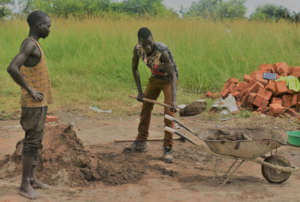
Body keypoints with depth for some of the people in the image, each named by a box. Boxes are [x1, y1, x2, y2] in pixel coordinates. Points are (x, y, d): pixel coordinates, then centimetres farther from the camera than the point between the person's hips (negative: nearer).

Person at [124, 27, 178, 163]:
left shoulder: (162, 51, -36)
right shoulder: (137, 49, -19)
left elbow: (173, 75, -38)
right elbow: (134, 68, -2)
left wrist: (173, 100, -47)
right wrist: (140, 91, -5)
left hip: (169, 79, -5)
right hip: (155, 78, 5)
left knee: (169, 113, -14)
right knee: (145, 109, 8)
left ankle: (167, 149, -7)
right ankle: (141, 143, 22)